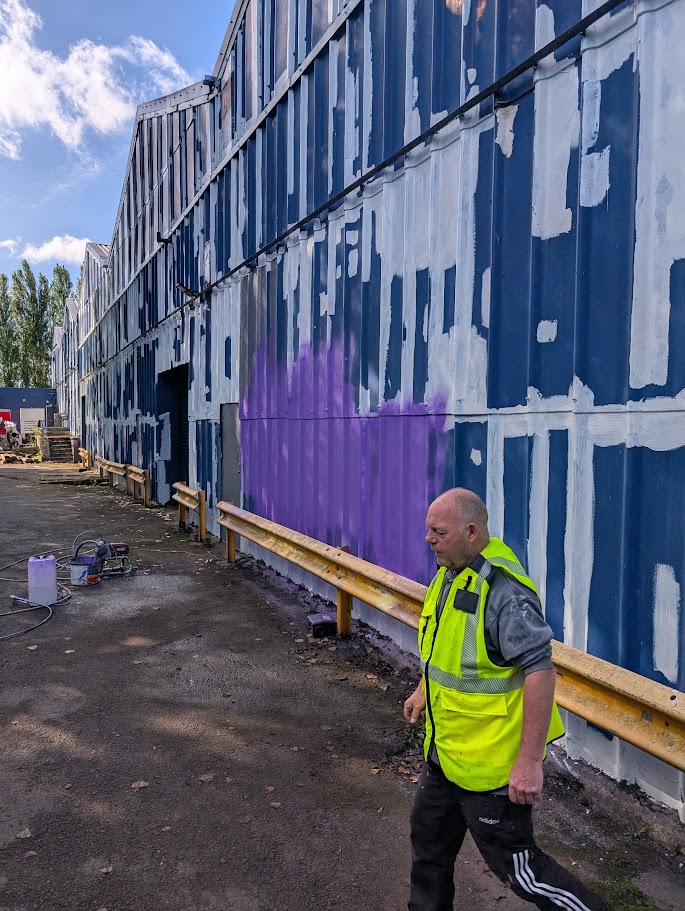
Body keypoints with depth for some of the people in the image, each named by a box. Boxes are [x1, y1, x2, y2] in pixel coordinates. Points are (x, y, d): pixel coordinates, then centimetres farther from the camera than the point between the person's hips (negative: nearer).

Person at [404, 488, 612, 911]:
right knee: (430, 840, 24)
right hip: (446, 749, 9)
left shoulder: (503, 591, -28)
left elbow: (541, 670, -29)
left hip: (490, 760, -9)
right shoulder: (450, 573, 2)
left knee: (517, 866, 8)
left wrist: (529, 762, -28)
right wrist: (425, 690, 24)